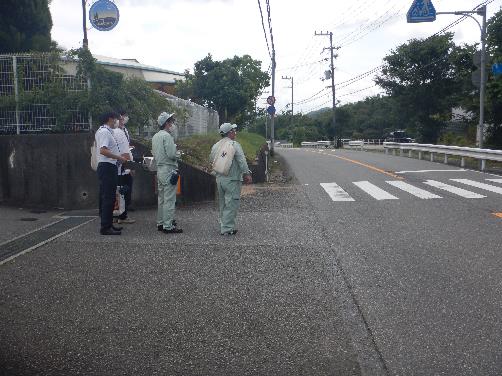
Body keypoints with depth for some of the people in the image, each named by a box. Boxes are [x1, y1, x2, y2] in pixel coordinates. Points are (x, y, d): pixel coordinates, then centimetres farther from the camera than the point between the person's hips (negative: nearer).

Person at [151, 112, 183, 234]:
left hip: (160, 169, 10)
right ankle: (168, 226, -4)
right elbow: (171, 154, -22)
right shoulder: (167, 136, -15)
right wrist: (177, 152, -2)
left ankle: (160, 223, 23)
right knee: (169, 199, -6)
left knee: (161, 198, 16)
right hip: (169, 170, -10)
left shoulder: (155, 136, 14)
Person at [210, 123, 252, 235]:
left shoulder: (215, 146, 8)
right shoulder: (234, 144, -12)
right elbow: (242, 161, -16)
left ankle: (223, 225, 25)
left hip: (219, 179, 7)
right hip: (232, 179, -7)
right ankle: (227, 228, -2)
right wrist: (247, 174, -12)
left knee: (223, 204, 17)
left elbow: (212, 160, 17)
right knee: (231, 204, -2)